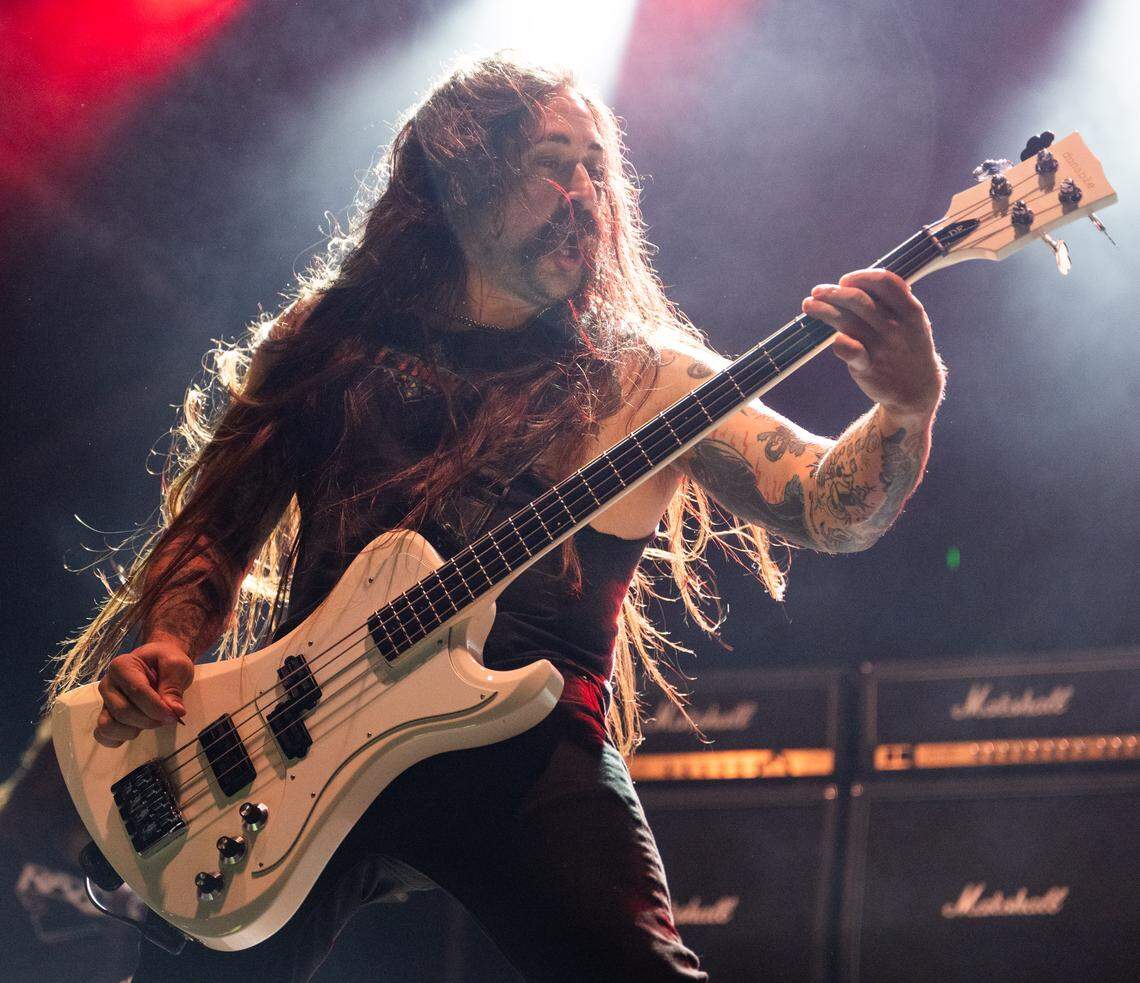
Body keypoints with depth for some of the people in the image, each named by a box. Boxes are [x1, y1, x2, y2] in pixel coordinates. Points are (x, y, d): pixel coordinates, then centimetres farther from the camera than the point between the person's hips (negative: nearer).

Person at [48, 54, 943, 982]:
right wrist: (166, 647, -2)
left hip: (529, 750, -2)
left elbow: (831, 506, -1)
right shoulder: (331, 341, 16)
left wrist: (908, 405, -22)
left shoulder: (638, 378, 10)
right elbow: (215, 526, 19)